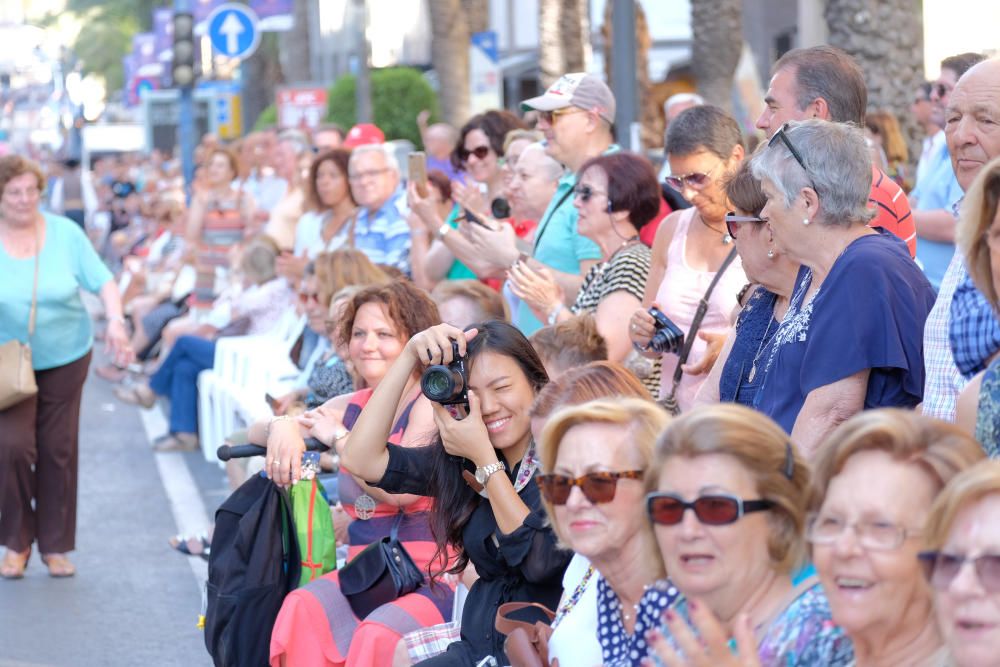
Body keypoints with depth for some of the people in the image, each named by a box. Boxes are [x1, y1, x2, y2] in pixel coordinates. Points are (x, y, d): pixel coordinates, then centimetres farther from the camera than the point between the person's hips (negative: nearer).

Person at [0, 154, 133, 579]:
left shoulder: (66, 234, -5)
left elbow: (103, 283, -4)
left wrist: (115, 322, -20)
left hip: (65, 359, 1)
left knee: (59, 450, 5)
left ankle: (55, 546, 19)